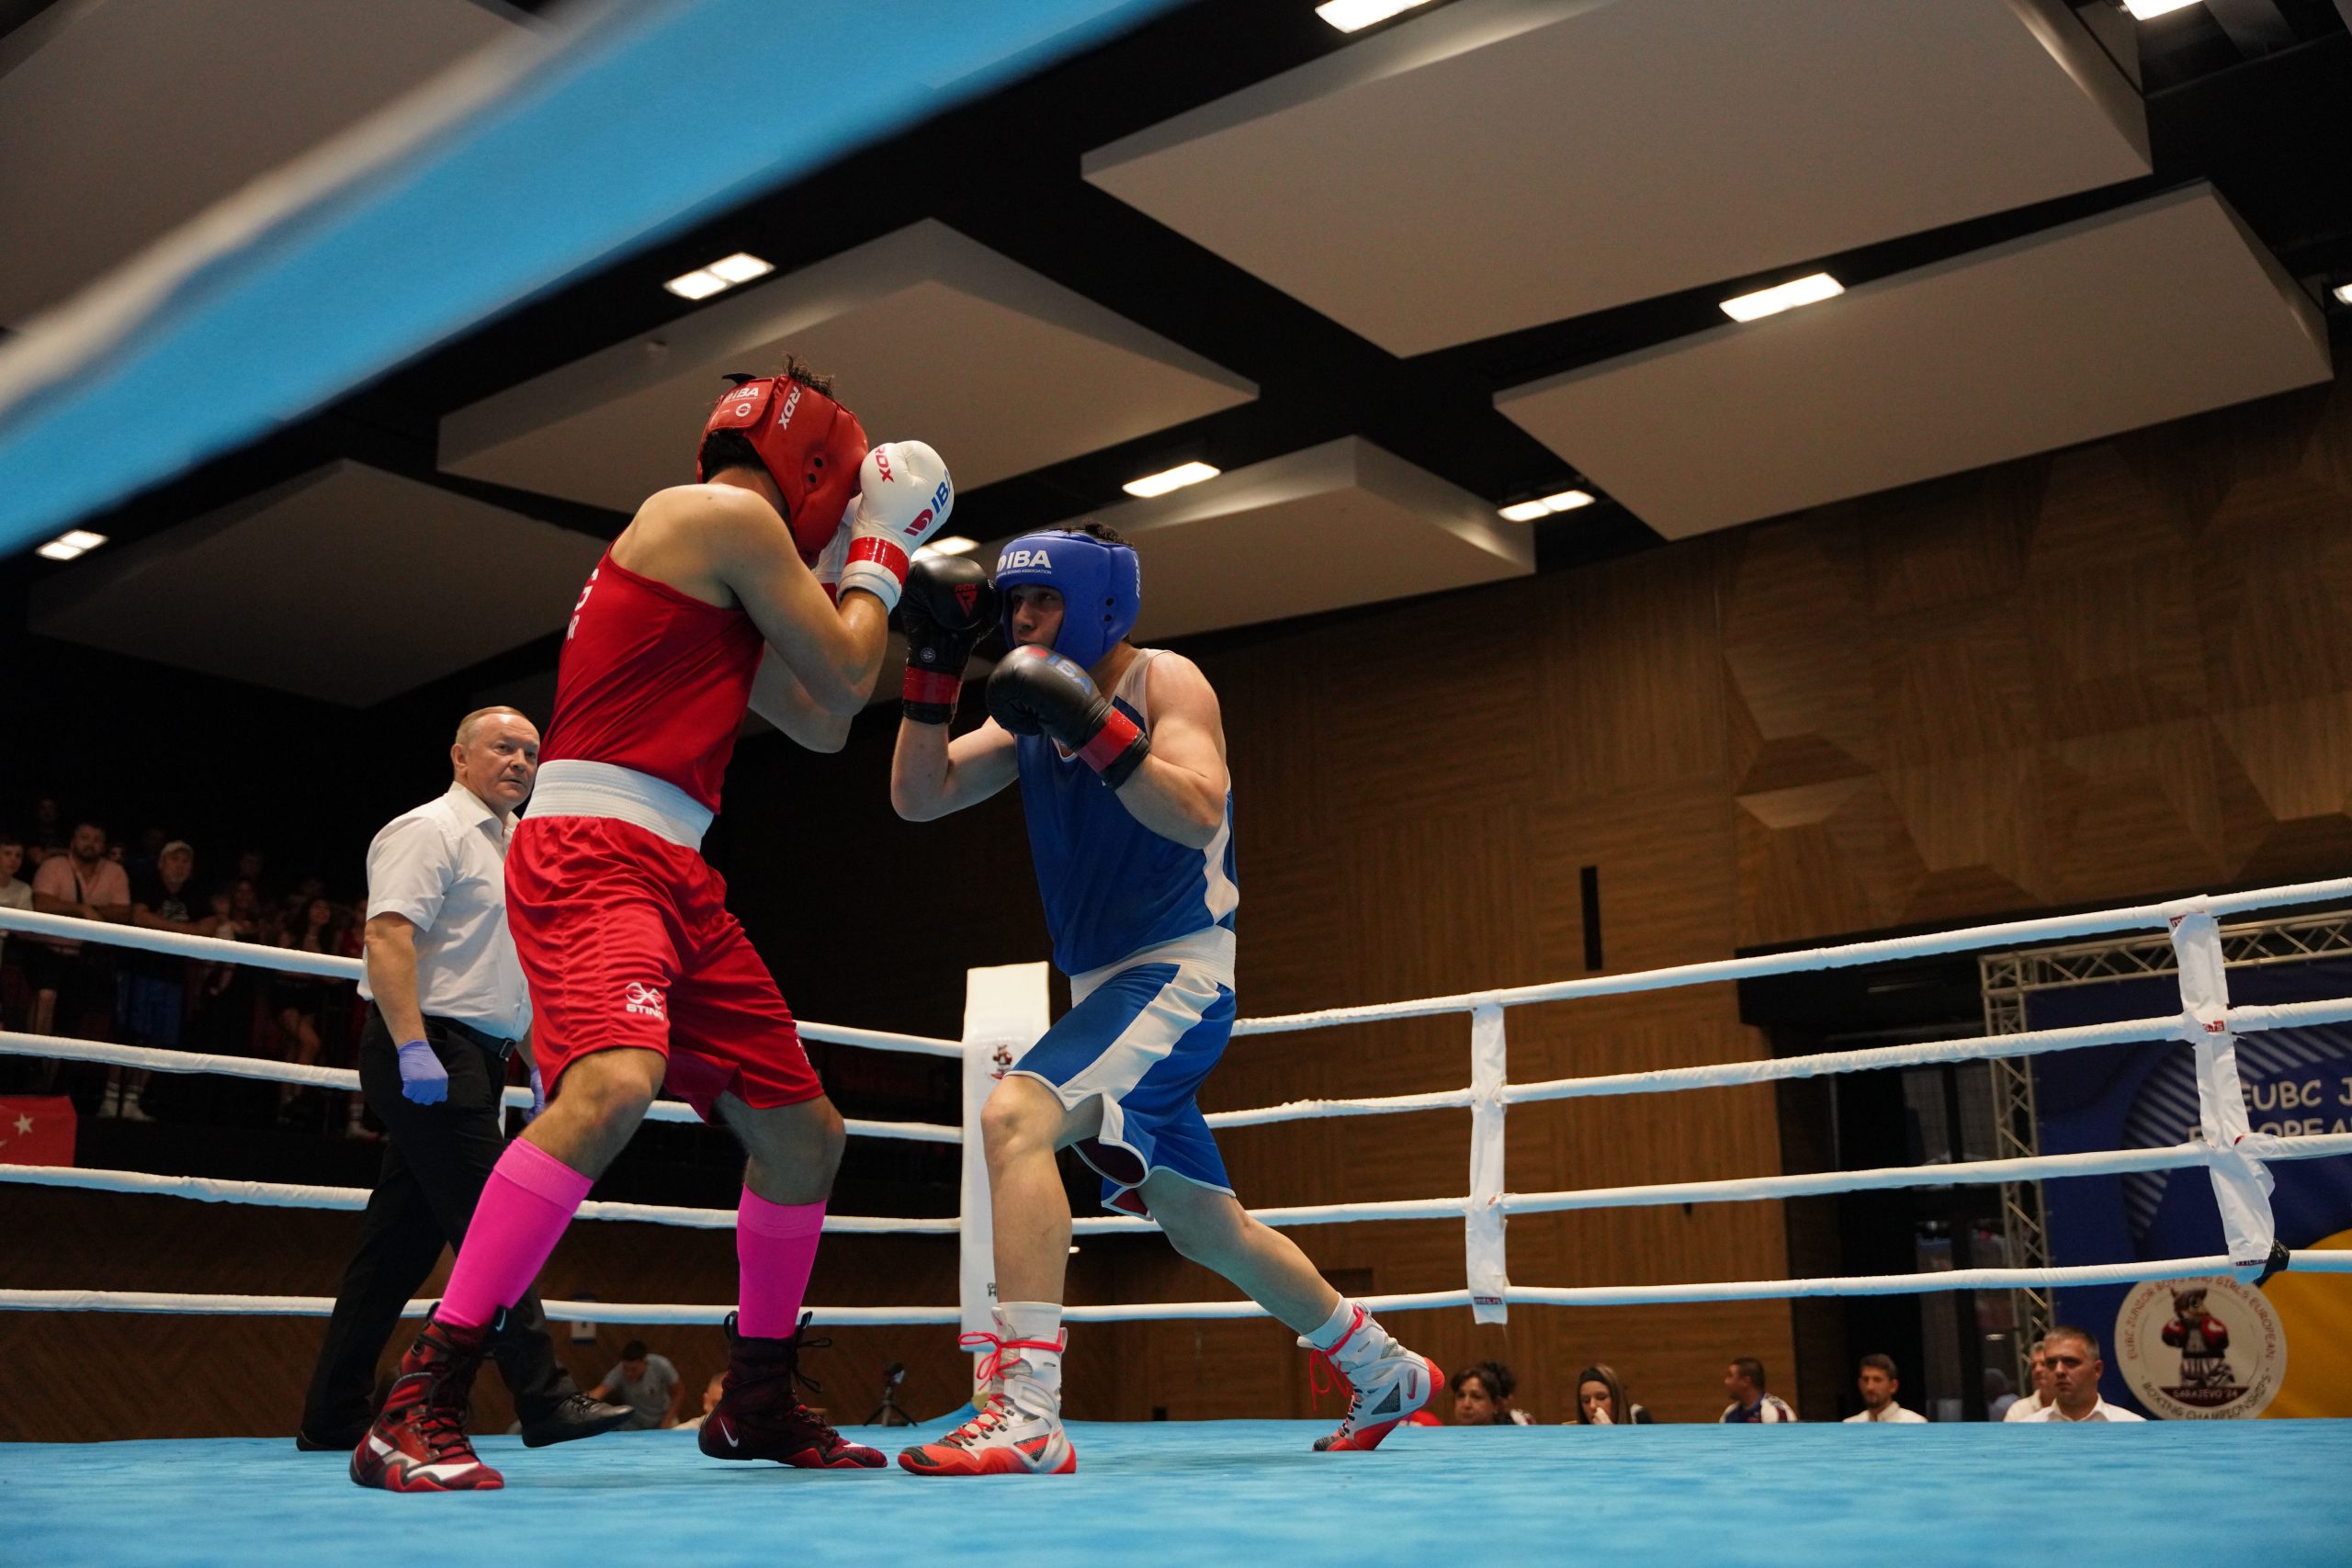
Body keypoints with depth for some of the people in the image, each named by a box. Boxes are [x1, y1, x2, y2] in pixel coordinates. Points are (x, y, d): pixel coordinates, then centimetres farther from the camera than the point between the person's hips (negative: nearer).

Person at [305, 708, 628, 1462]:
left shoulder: (511, 848, 23)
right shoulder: (429, 830, -5)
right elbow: (388, 936, -19)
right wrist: (412, 1047, -27)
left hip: (472, 1059, 9)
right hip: (428, 1048, -9)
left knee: (400, 1242, 9)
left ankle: (332, 1419, 14)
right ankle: (545, 1399, -11)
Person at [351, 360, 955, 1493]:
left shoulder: (724, 572, 24)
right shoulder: (728, 512, -4)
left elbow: (820, 724, 28)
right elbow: (845, 679, -1)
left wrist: (848, 570, 30)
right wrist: (880, 547, 13)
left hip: (676, 883, 10)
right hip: (592, 853, -10)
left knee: (804, 1133, 11)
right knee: (614, 1083, -34)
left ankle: (758, 1403, 26)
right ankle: (418, 1409, -27)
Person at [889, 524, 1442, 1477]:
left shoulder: (1166, 681, -8)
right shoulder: (1032, 713, 11)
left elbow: (1196, 816, -24)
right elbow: (916, 797, 2)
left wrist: (1095, 729, -34)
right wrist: (935, 663, -5)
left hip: (1177, 974, -9)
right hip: (1104, 988, 9)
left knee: (1015, 1114, -29)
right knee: (1205, 1227, 18)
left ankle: (1025, 1414, -32)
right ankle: (1386, 1376, 37)